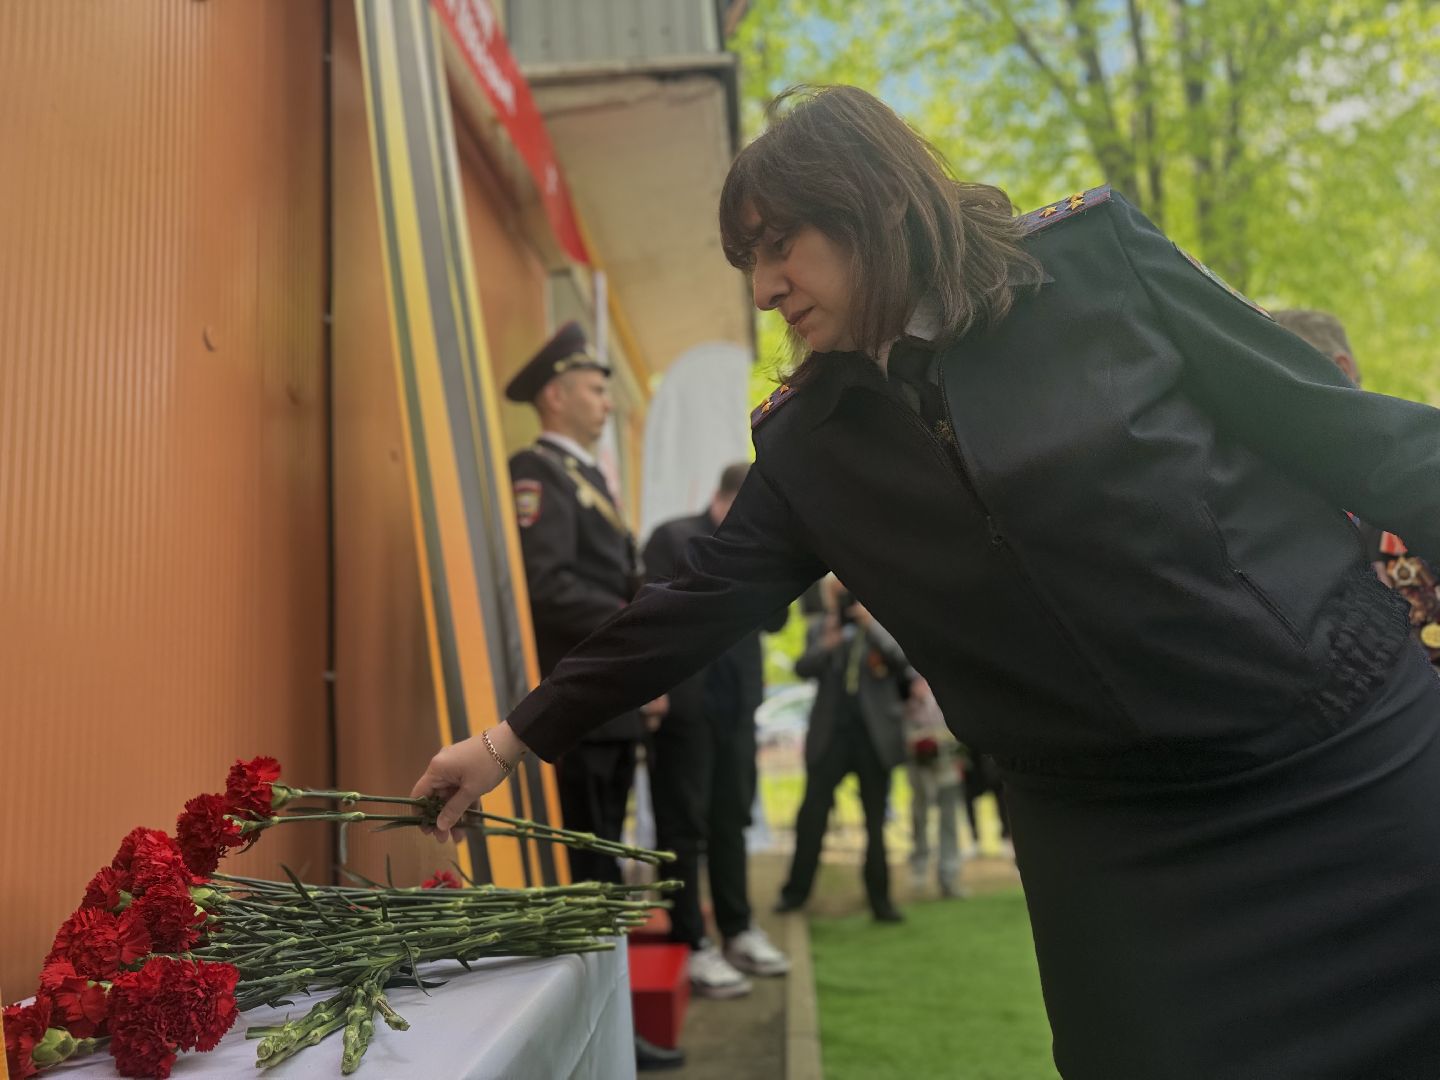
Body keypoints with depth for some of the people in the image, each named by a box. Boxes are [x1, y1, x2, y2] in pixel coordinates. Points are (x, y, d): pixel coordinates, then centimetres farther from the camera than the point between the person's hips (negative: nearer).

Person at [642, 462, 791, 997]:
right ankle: (691, 946, 5)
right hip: (685, 705, -6)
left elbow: (775, 620, 8)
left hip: (736, 706, 6)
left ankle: (738, 931, 24)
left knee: (731, 821, 13)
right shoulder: (673, 538, -4)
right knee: (684, 827, -1)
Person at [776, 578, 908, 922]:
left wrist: (872, 626, -18)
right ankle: (796, 890, 9)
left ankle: (880, 897, 13)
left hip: (875, 735, -1)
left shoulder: (882, 626, 5)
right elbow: (803, 668, -3)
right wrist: (825, 646, -22)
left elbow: (903, 659, -10)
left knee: (876, 819, 6)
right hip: (830, 735, 1)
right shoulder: (821, 628, 8)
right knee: (812, 813, -1)